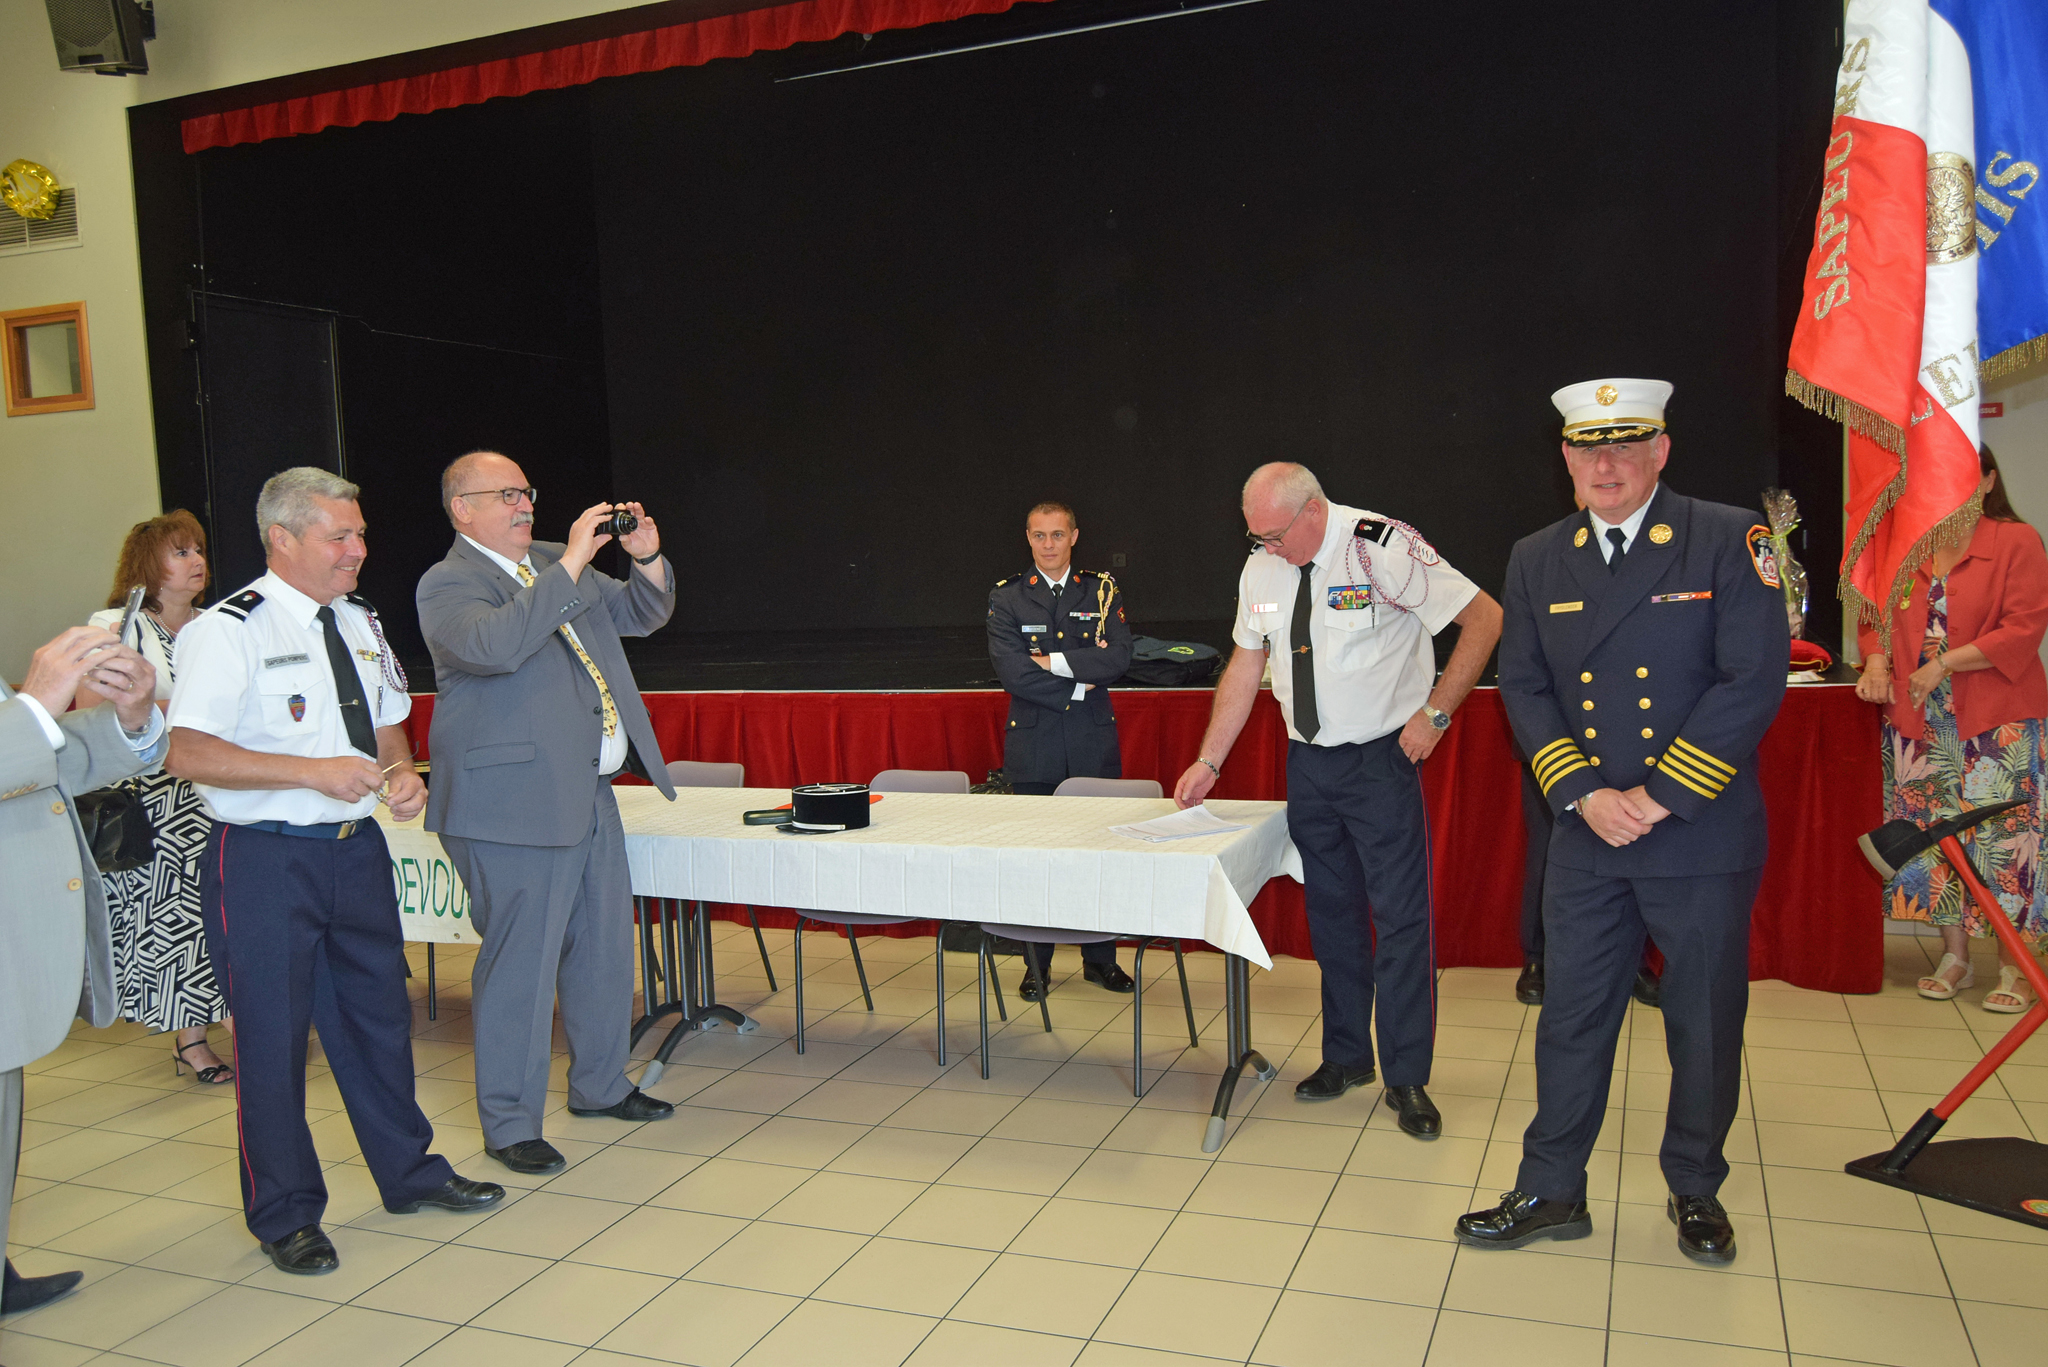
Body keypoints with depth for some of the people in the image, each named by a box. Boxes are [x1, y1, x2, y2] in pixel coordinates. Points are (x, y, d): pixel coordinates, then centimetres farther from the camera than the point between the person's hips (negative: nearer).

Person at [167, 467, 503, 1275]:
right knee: (272, 1035, 5)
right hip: (265, 860, -7)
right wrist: (315, 771, -26)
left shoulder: (360, 624, 10)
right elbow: (188, 754, -20)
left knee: (378, 1012, 17)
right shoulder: (228, 631, -12)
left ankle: (408, 1172, 35)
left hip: (356, 847, 7)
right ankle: (285, 1214, 23)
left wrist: (402, 773, 0)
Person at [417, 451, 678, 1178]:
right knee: (520, 965, -1)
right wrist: (570, 565, -27)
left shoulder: (555, 566, 14)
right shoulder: (447, 585, -9)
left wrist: (647, 560, 0)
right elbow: (495, 646, -30)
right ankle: (510, 1123, 14)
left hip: (591, 793, 8)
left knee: (605, 946, 17)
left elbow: (640, 615, 20)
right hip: (516, 805, -8)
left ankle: (600, 1085, 35)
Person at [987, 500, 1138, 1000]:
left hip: (1094, 741, 1)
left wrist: (1052, 661, -12)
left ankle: (1100, 958, 19)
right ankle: (1036, 965, 14)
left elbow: (1118, 658, -8)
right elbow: (1012, 672, -9)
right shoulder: (1006, 597, 4)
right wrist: (1079, 681, -10)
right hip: (1033, 744, -1)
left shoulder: (1102, 590, 8)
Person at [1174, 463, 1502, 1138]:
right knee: (1330, 911, 13)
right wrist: (1209, 762, 9)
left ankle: (1406, 1078, 9)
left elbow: (1484, 617, -12)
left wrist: (1435, 712, -14)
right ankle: (1346, 1056, 27)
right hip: (1307, 760, 6)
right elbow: (1244, 668, 11)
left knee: (1400, 916, -4)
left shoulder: (1384, 547, -16)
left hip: (1381, 757, -5)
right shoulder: (1262, 568, 3)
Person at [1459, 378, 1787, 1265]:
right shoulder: (1536, 560, 5)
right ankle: (1551, 1193, 24)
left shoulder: (1729, 542, -6)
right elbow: (1523, 688, 4)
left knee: (1706, 1026, 11)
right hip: (1586, 838, 3)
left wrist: (1661, 796, -15)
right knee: (1572, 1018, 10)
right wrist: (1583, 794, -10)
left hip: (1703, 835, -2)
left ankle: (1695, 1192, 33)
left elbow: (1754, 681, -12)